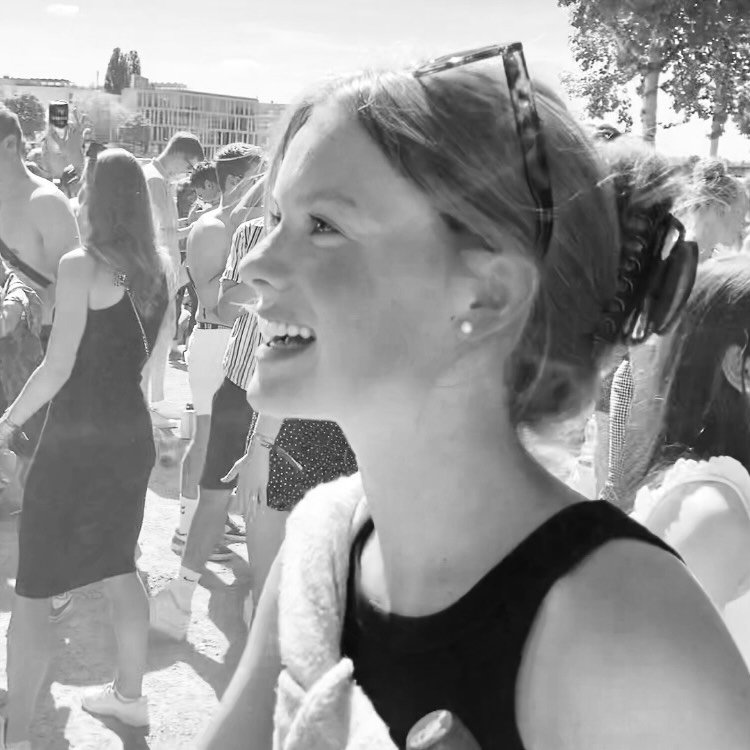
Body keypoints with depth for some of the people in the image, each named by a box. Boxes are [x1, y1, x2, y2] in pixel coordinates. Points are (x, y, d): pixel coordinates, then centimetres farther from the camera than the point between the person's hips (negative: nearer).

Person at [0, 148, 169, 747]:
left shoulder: (81, 266, -16)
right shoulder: (156, 268, 4)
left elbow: (58, 367, -17)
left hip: (77, 439, -7)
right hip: (133, 432, 7)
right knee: (120, 567, 22)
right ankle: (130, 694, 34)